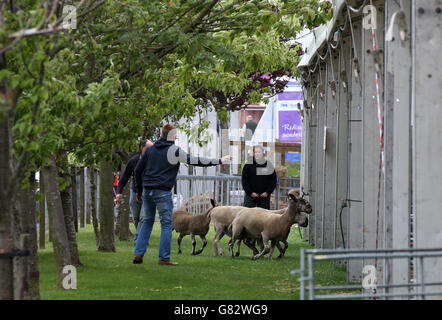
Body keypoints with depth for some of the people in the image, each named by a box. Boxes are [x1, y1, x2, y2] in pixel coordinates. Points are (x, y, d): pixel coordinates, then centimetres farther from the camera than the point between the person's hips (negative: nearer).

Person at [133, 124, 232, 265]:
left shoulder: (151, 149, 11)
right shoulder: (174, 151, -6)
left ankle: (138, 253, 8)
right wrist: (219, 161, 3)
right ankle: (164, 258, -1)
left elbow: (138, 170, 14)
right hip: (163, 192, -6)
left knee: (148, 221, 16)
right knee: (166, 223, 1)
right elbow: (196, 161, -5)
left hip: (147, 191, 6)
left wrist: (139, 190, 24)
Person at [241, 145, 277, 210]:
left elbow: (273, 181, 7)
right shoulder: (248, 165, 2)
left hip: (264, 196, 1)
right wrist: (250, 192, -9)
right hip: (250, 195, -1)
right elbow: (244, 180, 2)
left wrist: (267, 192, -6)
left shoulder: (268, 165, 5)